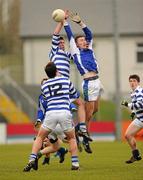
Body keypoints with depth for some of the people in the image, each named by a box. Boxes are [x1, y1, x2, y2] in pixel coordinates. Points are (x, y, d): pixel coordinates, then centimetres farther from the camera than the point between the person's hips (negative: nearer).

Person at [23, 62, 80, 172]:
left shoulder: (44, 86, 17)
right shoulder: (66, 80, 15)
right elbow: (75, 95, 29)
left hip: (51, 113, 1)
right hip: (65, 113, 0)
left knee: (40, 137, 16)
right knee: (71, 138, 21)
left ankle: (32, 160, -2)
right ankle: (75, 164, 12)